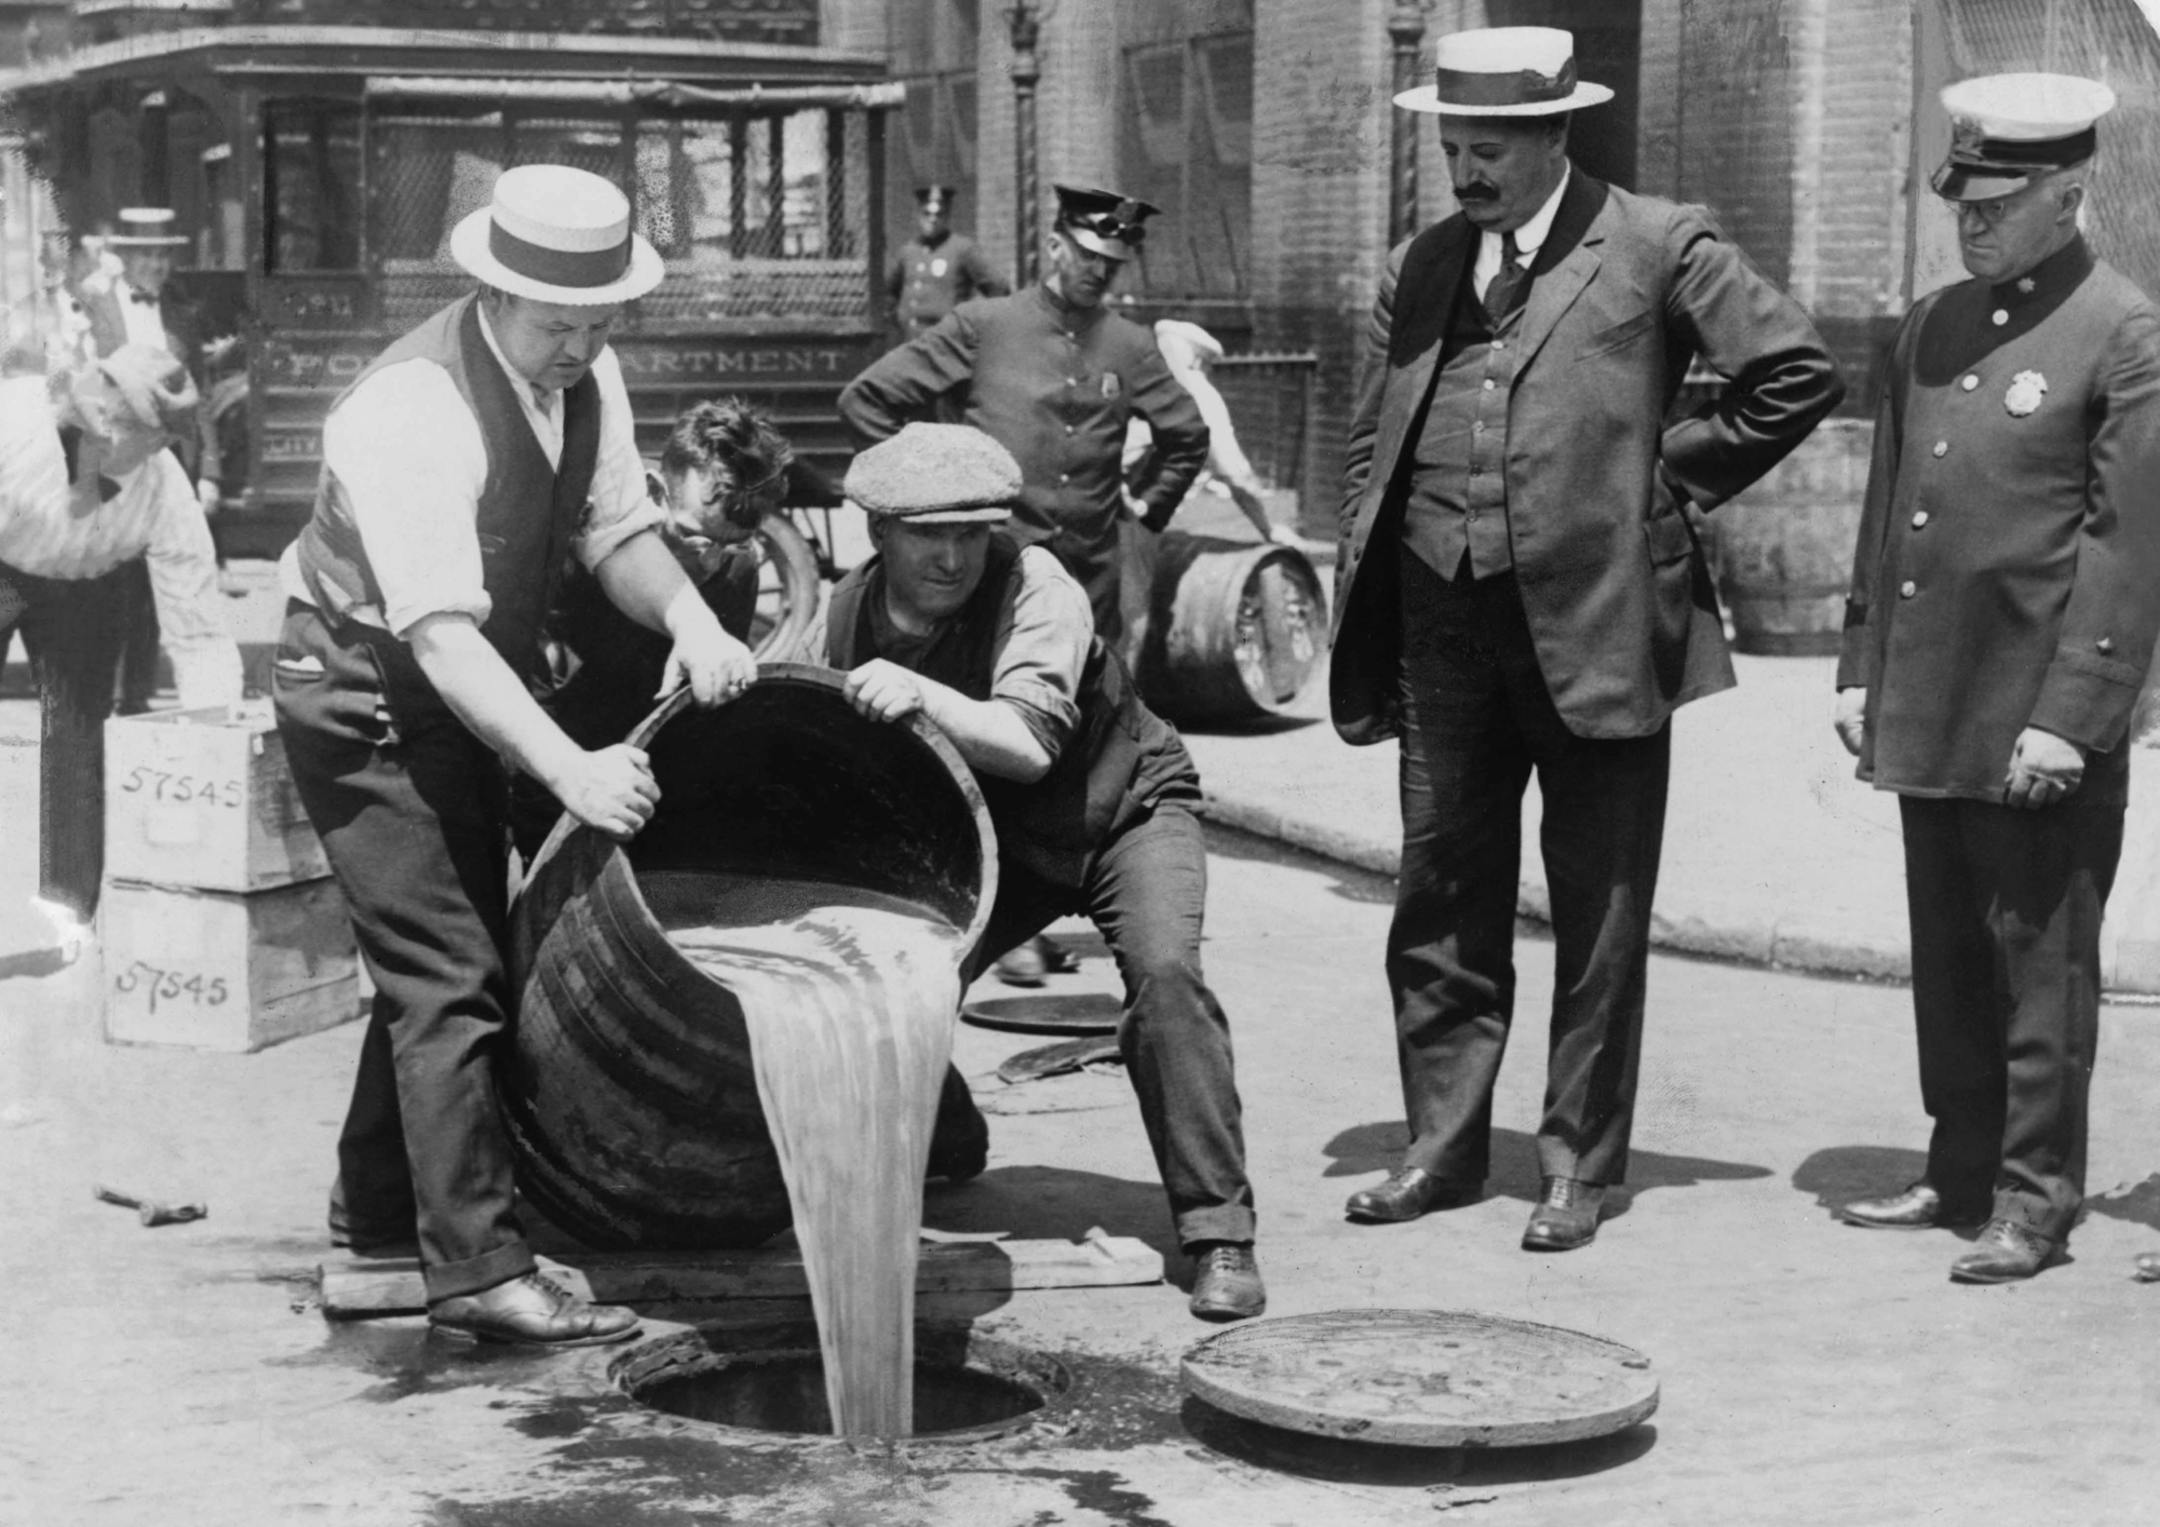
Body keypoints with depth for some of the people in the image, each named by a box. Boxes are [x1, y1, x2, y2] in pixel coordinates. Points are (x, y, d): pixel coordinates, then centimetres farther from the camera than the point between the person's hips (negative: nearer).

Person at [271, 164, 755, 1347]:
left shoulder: (587, 376, -6)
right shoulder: (411, 409, -31)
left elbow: (617, 529, -3)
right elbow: (440, 633, -38)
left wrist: (689, 620, -25)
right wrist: (569, 768, -48)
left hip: (469, 692, 9)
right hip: (365, 695, -9)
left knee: (444, 953, 19)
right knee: (451, 972, -14)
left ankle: (378, 1205, 35)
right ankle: (479, 1269, -10)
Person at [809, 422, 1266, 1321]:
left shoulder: (1034, 590, -28)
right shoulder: (845, 618, -13)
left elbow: (1030, 743, -41)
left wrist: (923, 696, -55)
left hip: (1123, 809, -4)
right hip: (989, 839, 4)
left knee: (1163, 969, -31)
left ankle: (1220, 1235, -22)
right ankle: (942, 1142, 23)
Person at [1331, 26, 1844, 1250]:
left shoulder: (1658, 246, -3)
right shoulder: (1420, 269, 12)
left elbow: (1800, 373, -4)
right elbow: (1370, 449, 15)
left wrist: (1671, 478, -2)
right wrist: (1362, 626, 8)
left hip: (1596, 622, -5)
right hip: (1443, 628, 5)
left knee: (1599, 911, 4)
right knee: (1442, 897, 11)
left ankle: (1581, 1164, 14)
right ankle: (1445, 1143, 24)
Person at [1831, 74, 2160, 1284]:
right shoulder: (1932, 328, 13)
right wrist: (1862, 669, 13)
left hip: (2041, 721, -7)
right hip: (1928, 710, 7)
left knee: (2041, 963, 1)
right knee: (1948, 958, 14)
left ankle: (2037, 1199, 9)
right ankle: (1963, 1173, 25)